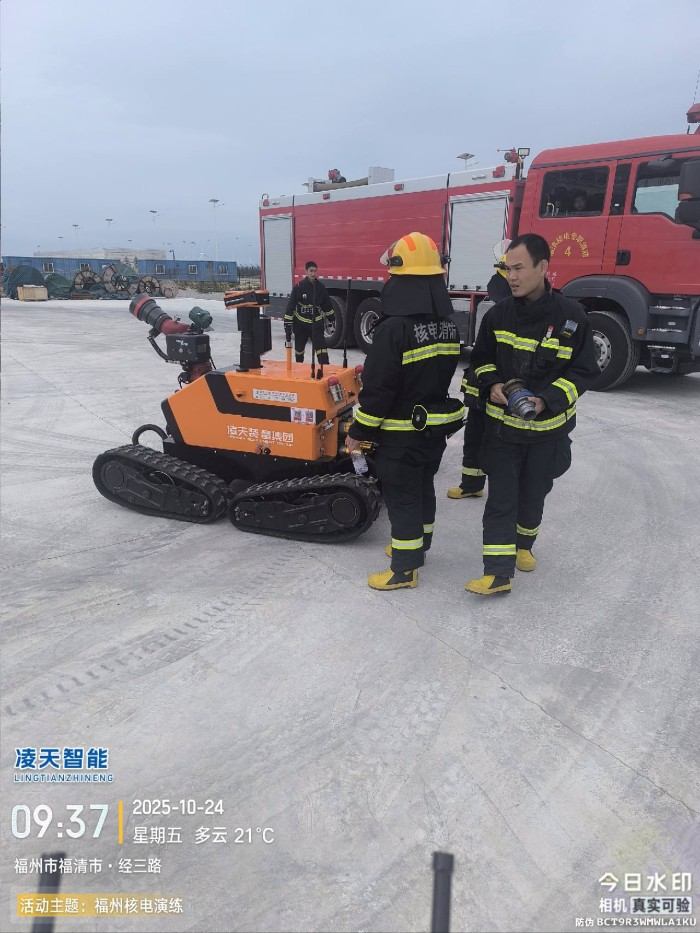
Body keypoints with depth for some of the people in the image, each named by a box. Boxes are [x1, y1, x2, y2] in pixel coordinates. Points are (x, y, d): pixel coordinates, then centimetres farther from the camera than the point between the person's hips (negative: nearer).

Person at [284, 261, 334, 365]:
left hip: (317, 323, 1)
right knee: (299, 348, 13)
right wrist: (287, 324, -13)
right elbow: (290, 306, -11)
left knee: (321, 347, -11)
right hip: (301, 323, -1)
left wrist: (331, 317, 21)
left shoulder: (321, 287, 0)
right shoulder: (299, 287, -11)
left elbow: (327, 304, 15)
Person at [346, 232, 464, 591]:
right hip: (438, 424, 8)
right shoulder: (448, 324, 3)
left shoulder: (395, 327, -23)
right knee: (423, 487, 21)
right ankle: (416, 546, 39)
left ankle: (404, 568, 12)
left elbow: (378, 387, -22)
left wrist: (359, 432, -13)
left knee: (401, 496, 2)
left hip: (402, 431, -8)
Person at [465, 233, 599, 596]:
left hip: (548, 428, -1)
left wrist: (547, 400, -20)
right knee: (501, 498, -2)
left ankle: (523, 544, 43)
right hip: (502, 425, 1)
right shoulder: (498, 314, -3)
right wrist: (492, 384, -11)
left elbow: (583, 370, -5)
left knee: (533, 494, 17)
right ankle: (498, 573, 2)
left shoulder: (571, 316, -10)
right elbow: (481, 359, 10)